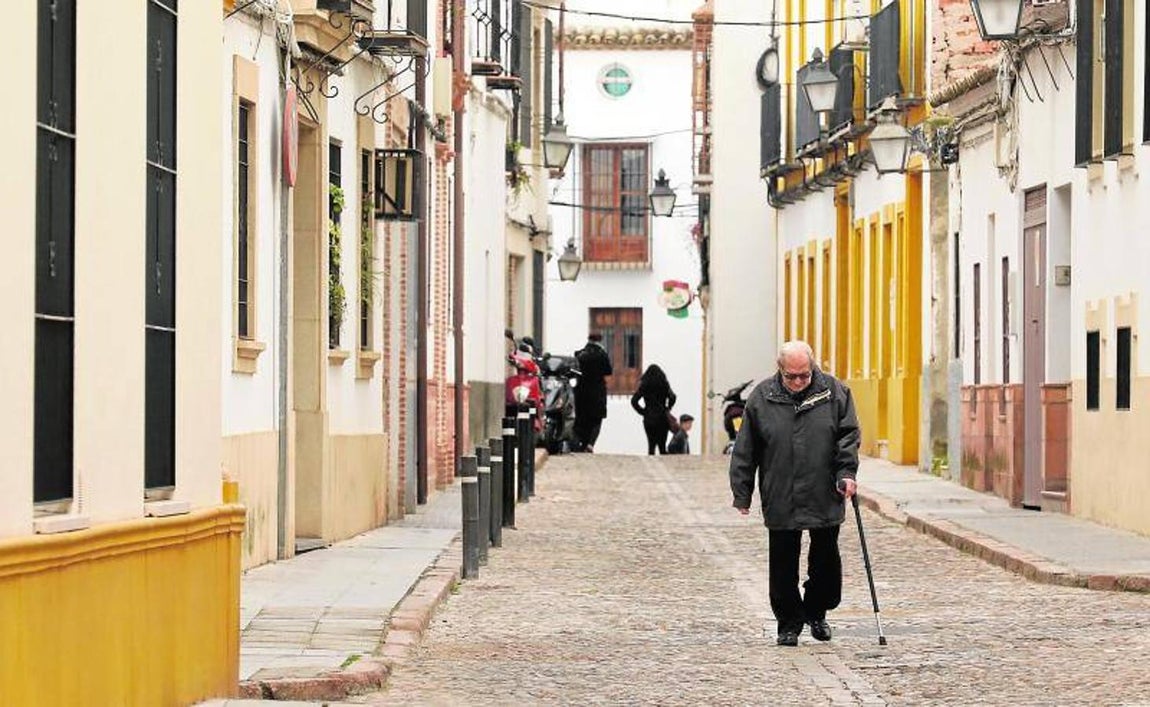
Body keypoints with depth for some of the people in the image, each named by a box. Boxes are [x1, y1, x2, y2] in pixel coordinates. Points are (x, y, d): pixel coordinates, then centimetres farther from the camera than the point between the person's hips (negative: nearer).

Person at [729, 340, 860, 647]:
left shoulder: (834, 392, 0)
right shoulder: (761, 398, 0)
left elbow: (848, 434, 5)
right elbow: (745, 450, 4)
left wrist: (846, 472, -9)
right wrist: (742, 493, 3)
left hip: (825, 497, 0)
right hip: (780, 501, 0)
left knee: (826, 561, 8)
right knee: (783, 565, 3)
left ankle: (816, 612, 30)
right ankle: (790, 622, 15)